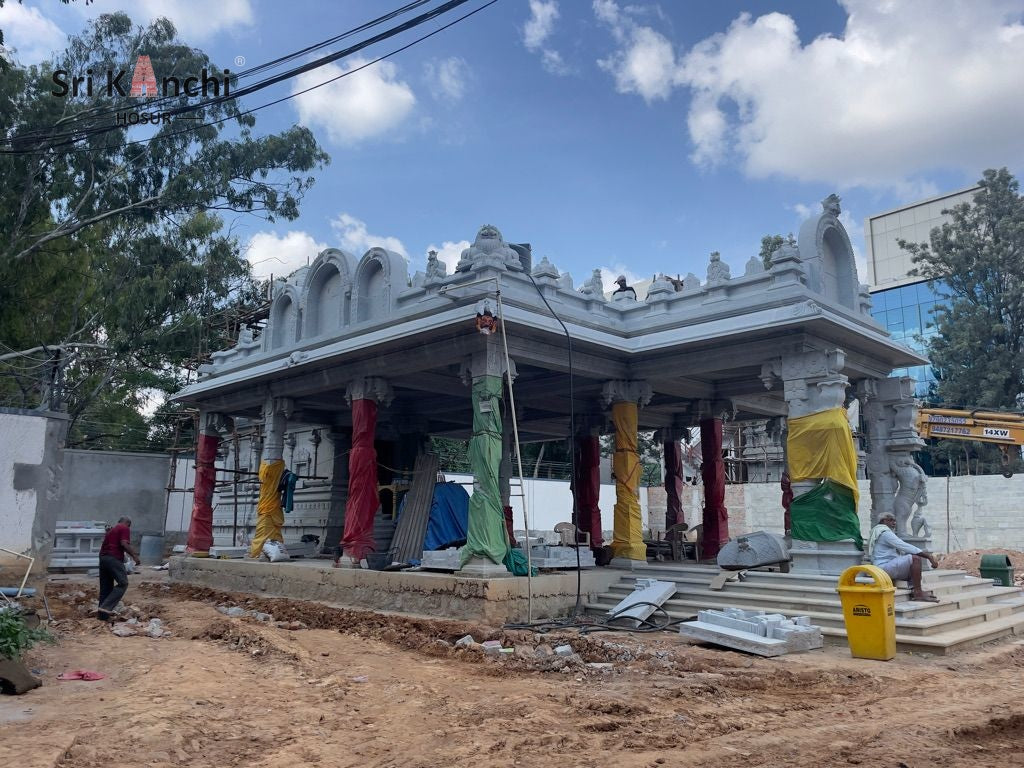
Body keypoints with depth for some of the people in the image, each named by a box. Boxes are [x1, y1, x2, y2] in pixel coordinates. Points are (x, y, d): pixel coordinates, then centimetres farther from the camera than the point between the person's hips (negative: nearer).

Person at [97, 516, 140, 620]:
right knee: (123, 583, -7)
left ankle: (102, 615, 12)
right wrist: (134, 556, -7)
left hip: (102, 557, 9)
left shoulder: (112, 530, 27)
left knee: (105, 587, 11)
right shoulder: (125, 529, 1)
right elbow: (124, 544, -13)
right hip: (114, 558, -9)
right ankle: (106, 607, -17)